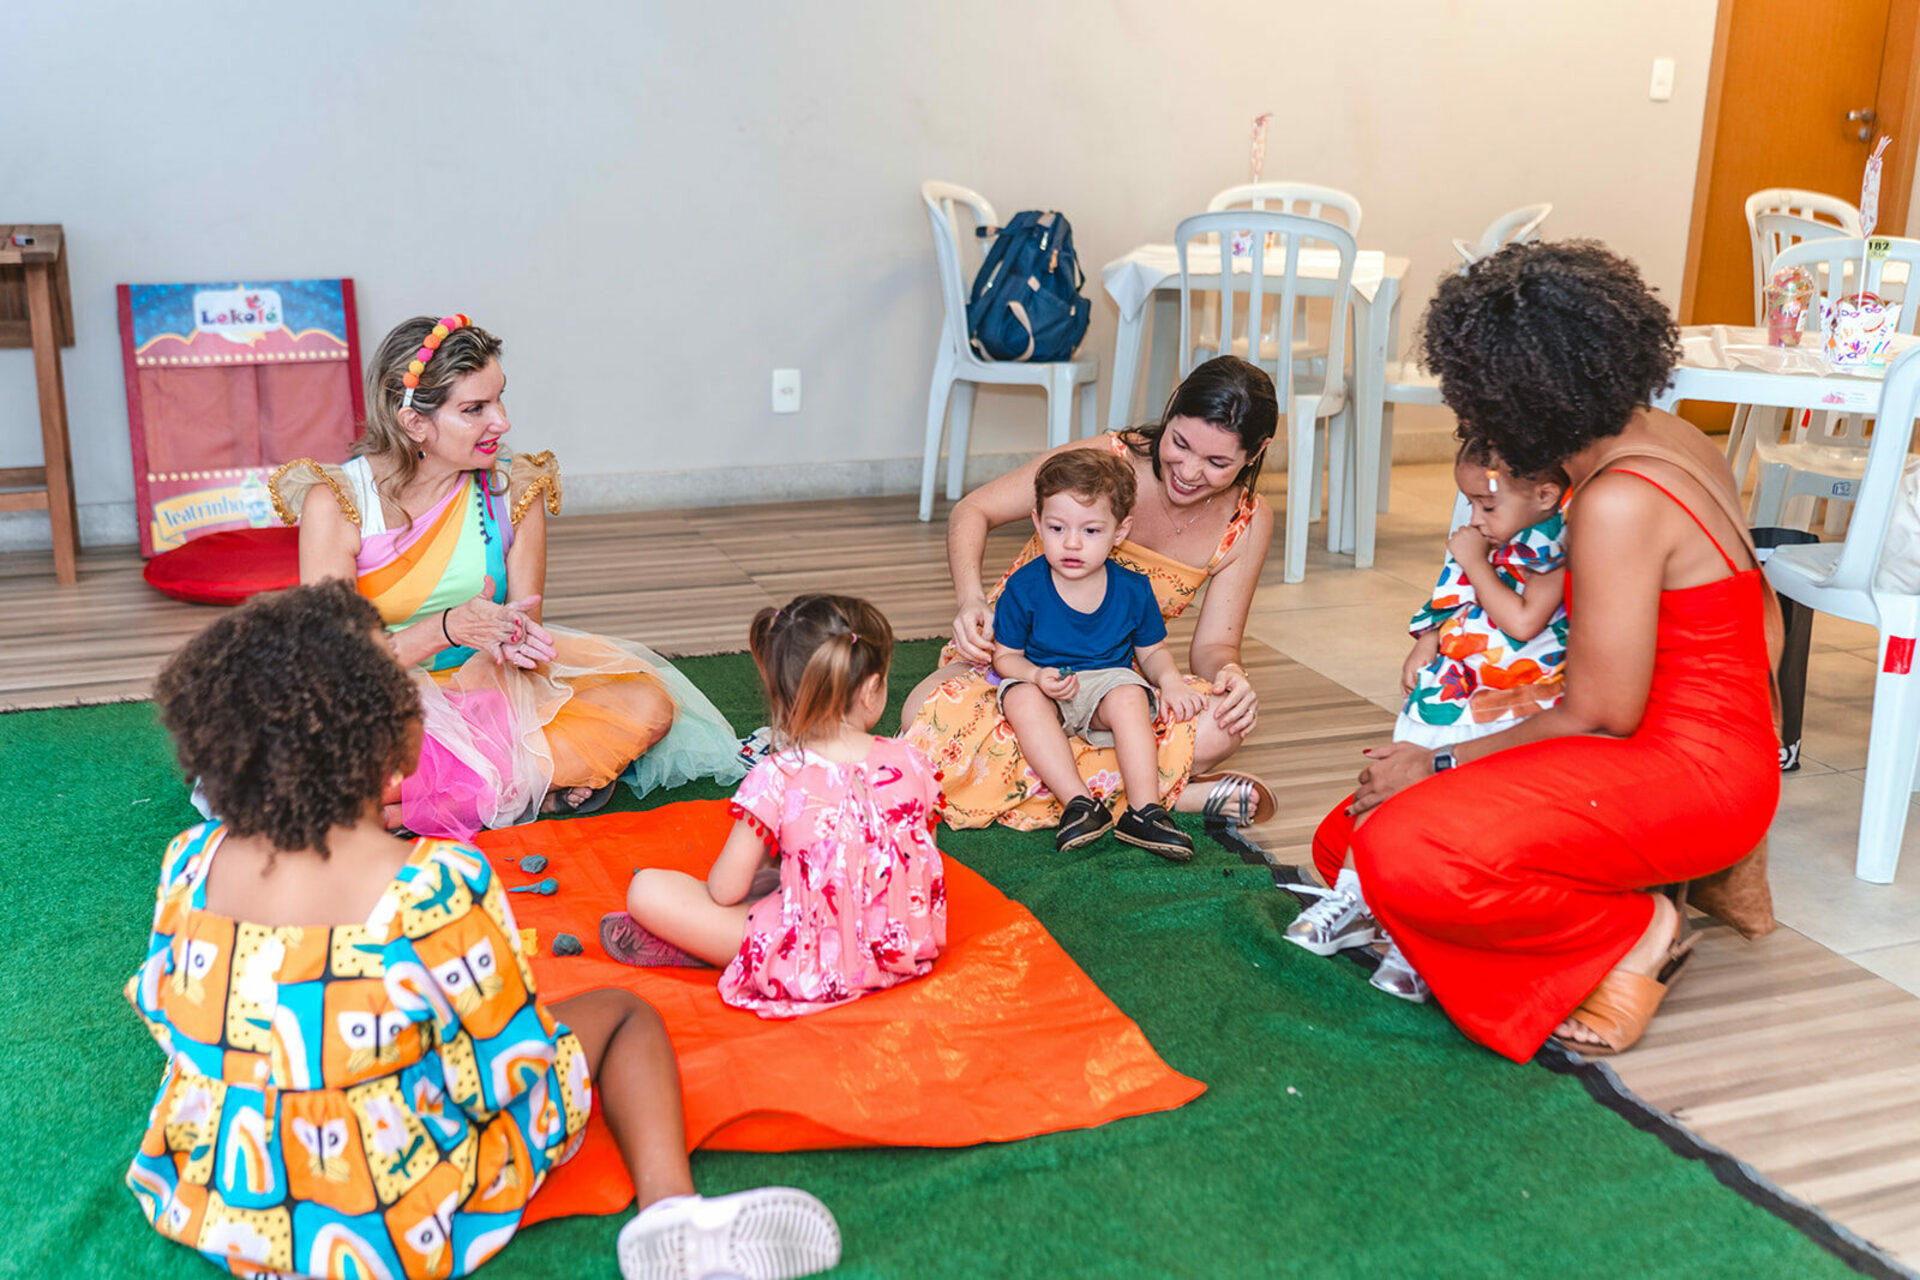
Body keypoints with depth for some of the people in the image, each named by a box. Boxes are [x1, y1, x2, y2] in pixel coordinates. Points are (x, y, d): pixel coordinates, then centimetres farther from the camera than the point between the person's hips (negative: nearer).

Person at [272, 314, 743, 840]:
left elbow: (526, 628, 2)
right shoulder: (335, 503, -12)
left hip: (490, 697, 4)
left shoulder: (514, 490, -3)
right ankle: (537, 782, -19)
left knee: (648, 706, -18)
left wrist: (515, 641, -25)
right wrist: (445, 630, -29)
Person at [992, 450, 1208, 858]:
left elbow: (1152, 651, 10)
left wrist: (1170, 682, -11)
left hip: (1108, 680, 1)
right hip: (1041, 685, -1)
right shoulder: (1023, 588, -9)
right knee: (1022, 701, -34)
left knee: (1130, 697, -32)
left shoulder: (1133, 590, -3)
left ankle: (1143, 809, -32)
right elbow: (1006, 657, -3)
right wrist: (1037, 676, -24)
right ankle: (1079, 802, -37)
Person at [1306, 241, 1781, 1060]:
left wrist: (1440, 765, -9)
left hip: (1685, 774, -10)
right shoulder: (1664, 436, 5)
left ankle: (1635, 932, -5)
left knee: (1404, 860, -30)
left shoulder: (1618, 503, -24)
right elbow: (1762, 622, 14)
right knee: (1346, 840, 4)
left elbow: (1601, 715, -20)